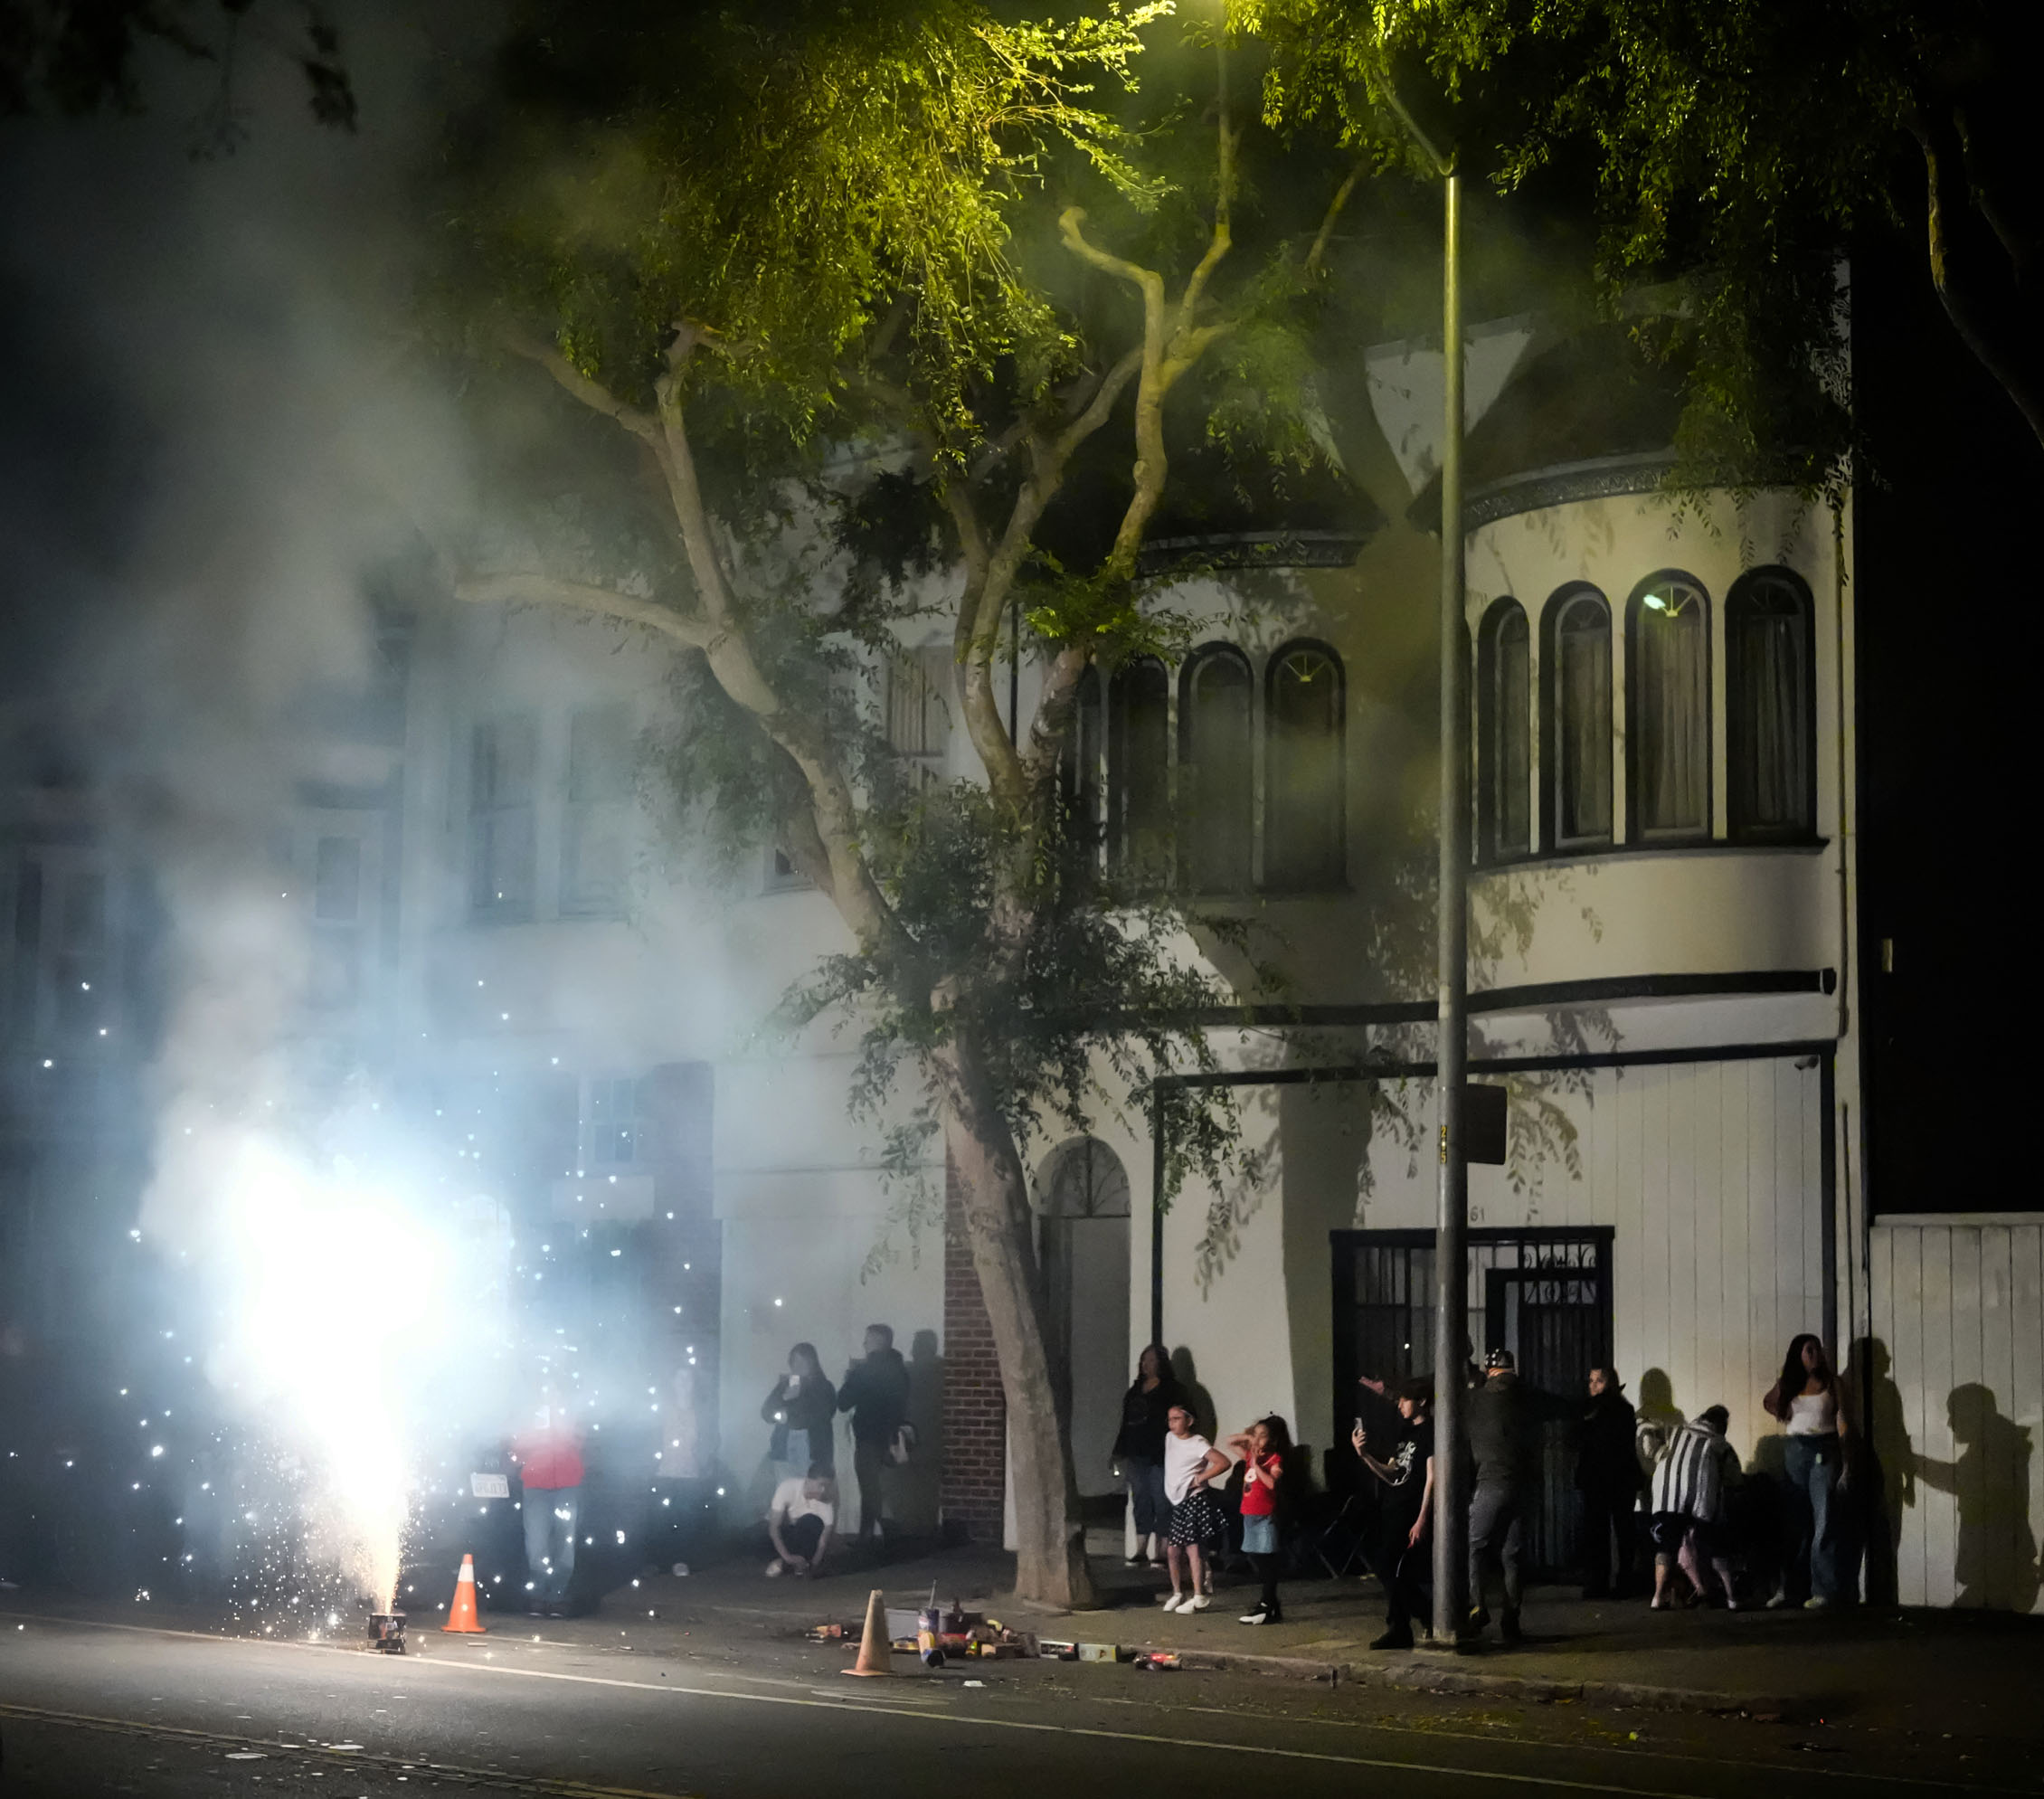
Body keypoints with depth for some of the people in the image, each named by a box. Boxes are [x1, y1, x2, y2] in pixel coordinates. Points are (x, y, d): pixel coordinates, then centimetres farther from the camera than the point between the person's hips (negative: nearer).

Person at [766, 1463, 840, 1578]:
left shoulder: (826, 1501, -26)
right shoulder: (788, 1488, -32)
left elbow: (824, 1540, -25)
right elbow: (774, 1527, -31)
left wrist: (815, 1564, -42)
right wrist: (788, 1557, -41)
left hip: (802, 1531, 1)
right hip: (781, 1529, -1)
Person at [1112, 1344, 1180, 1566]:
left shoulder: (1170, 1389, -4)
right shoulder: (1136, 1388, 15)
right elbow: (1126, 1420, 19)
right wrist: (1121, 1452, 14)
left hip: (1159, 1455, -6)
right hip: (1137, 1455, 6)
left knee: (1161, 1502, -5)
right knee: (1141, 1501, 9)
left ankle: (1161, 1552, -3)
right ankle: (1141, 1550, 14)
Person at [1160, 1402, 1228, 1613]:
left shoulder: (1197, 1443, -11)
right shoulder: (1170, 1438, 12)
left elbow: (1223, 1462, -20)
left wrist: (1200, 1478, -16)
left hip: (1195, 1500, -8)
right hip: (1177, 1502, 8)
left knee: (1193, 1547, -10)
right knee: (1172, 1550, 7)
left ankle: (1199, 1597, -7)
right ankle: (1177, 1593, 19)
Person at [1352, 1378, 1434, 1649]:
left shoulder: (1430, 1432, -7)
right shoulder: (1404, 1434, 20)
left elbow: (1432, 1478, -13)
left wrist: (1422, 1520, -18)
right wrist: (1365, 1456, 2)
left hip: (1411, 1512, -9)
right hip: (1392, 1510, 9)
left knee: (1391, 1568, -13)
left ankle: (1397, 1629, -6)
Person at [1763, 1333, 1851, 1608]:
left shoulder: (1831, 1383, 1)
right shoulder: (1788, 1385, 8)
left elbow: (1843, 1423, -3)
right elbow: (1769, 1403, 27)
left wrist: (1845, 1463, -11)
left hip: (1824, 1453, -4)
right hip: (1795, 1451, 4)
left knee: (1825, 1522, -8)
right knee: (1793, 1523, 6)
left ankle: (1824, 1590, -9)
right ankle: (1791, 1588, 10)